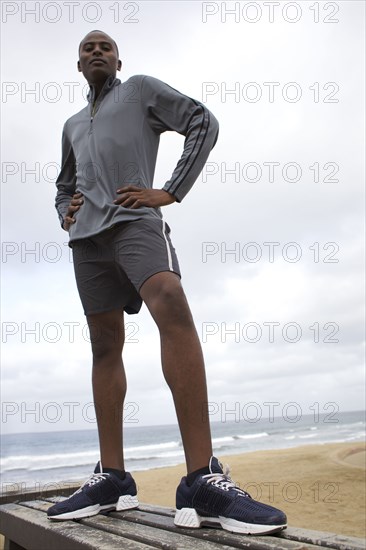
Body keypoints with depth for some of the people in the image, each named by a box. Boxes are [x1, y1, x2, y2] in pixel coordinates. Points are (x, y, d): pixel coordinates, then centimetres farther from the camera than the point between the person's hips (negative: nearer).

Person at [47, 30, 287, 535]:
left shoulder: (141, 90, 17)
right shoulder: (72, 125, 32)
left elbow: (203, 124, 7)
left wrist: (171, 192, -4)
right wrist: (66, 214, 14)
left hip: (134, 220, -6)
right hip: (87, 236, 7)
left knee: (171, 307, -31)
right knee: (105, 346, 0)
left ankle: (202, 480, -35)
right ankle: (113, 477, 2)